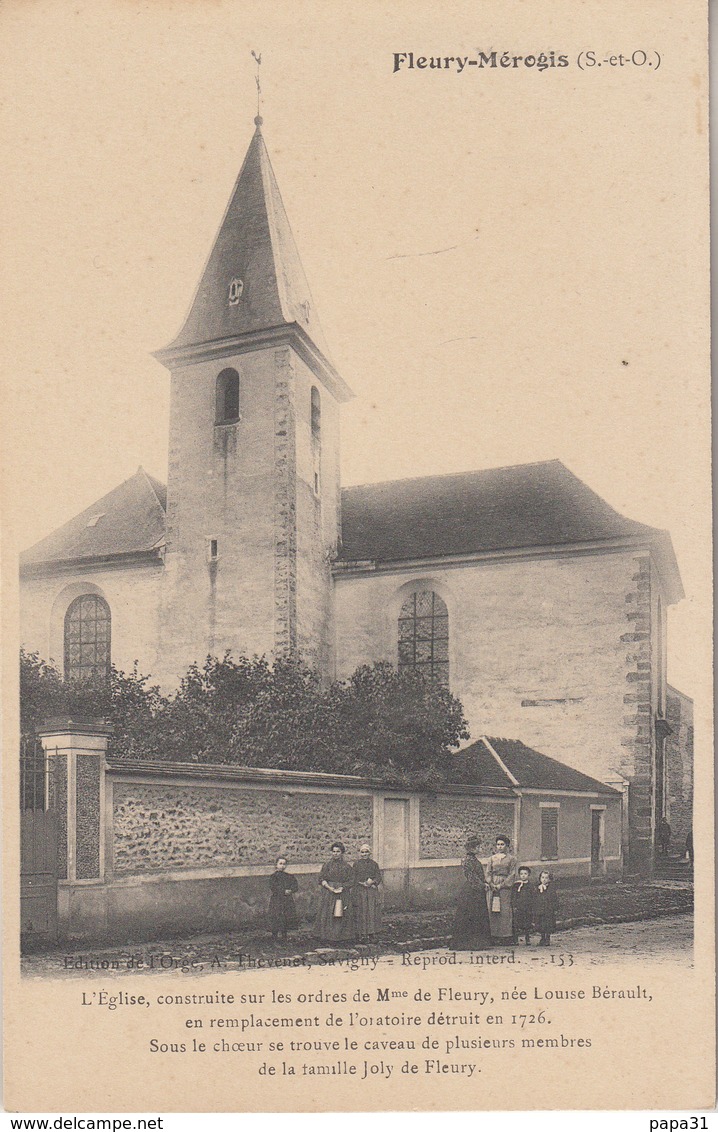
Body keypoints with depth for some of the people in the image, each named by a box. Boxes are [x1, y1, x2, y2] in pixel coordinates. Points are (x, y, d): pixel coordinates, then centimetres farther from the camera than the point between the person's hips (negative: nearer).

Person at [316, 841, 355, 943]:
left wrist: (341, 888, -11)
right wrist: (330, 888, -13)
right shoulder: (327, 865, 3)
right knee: (328, 914, -4)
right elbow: (322, 879, 1)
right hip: (328, 893, -1)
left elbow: (351, 881, 4)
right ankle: (329, 937, 2)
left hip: (343, 894, 1)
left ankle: (342, 937, 6)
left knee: (342, 915, -1)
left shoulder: (346, 866, 6)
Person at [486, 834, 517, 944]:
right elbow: (488, 873, 11)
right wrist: (491, 884, -7)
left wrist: (501, 885, -10)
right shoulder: (492, 858, 14)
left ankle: (505, 936, -4)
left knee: (504, 911, -7)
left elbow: (512, 875, 0)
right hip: (492, 887, 3)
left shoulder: (511, 859, 6)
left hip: (505, 886, -3)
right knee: (492, 910, -3)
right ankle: (494, 935, 0)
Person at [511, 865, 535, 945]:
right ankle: (515, 940, 3)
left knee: (528, 925, 3)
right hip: (518, 908, -1)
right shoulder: (516, 885, 5)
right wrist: (514, 907, -5)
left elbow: (532, 898, 9)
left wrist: (532, 908, 2)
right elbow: (513, 897, 4)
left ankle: (528, 940, 13)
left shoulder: (530, 885, 8)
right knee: (516, 925, -4)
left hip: (528, 908, 1)